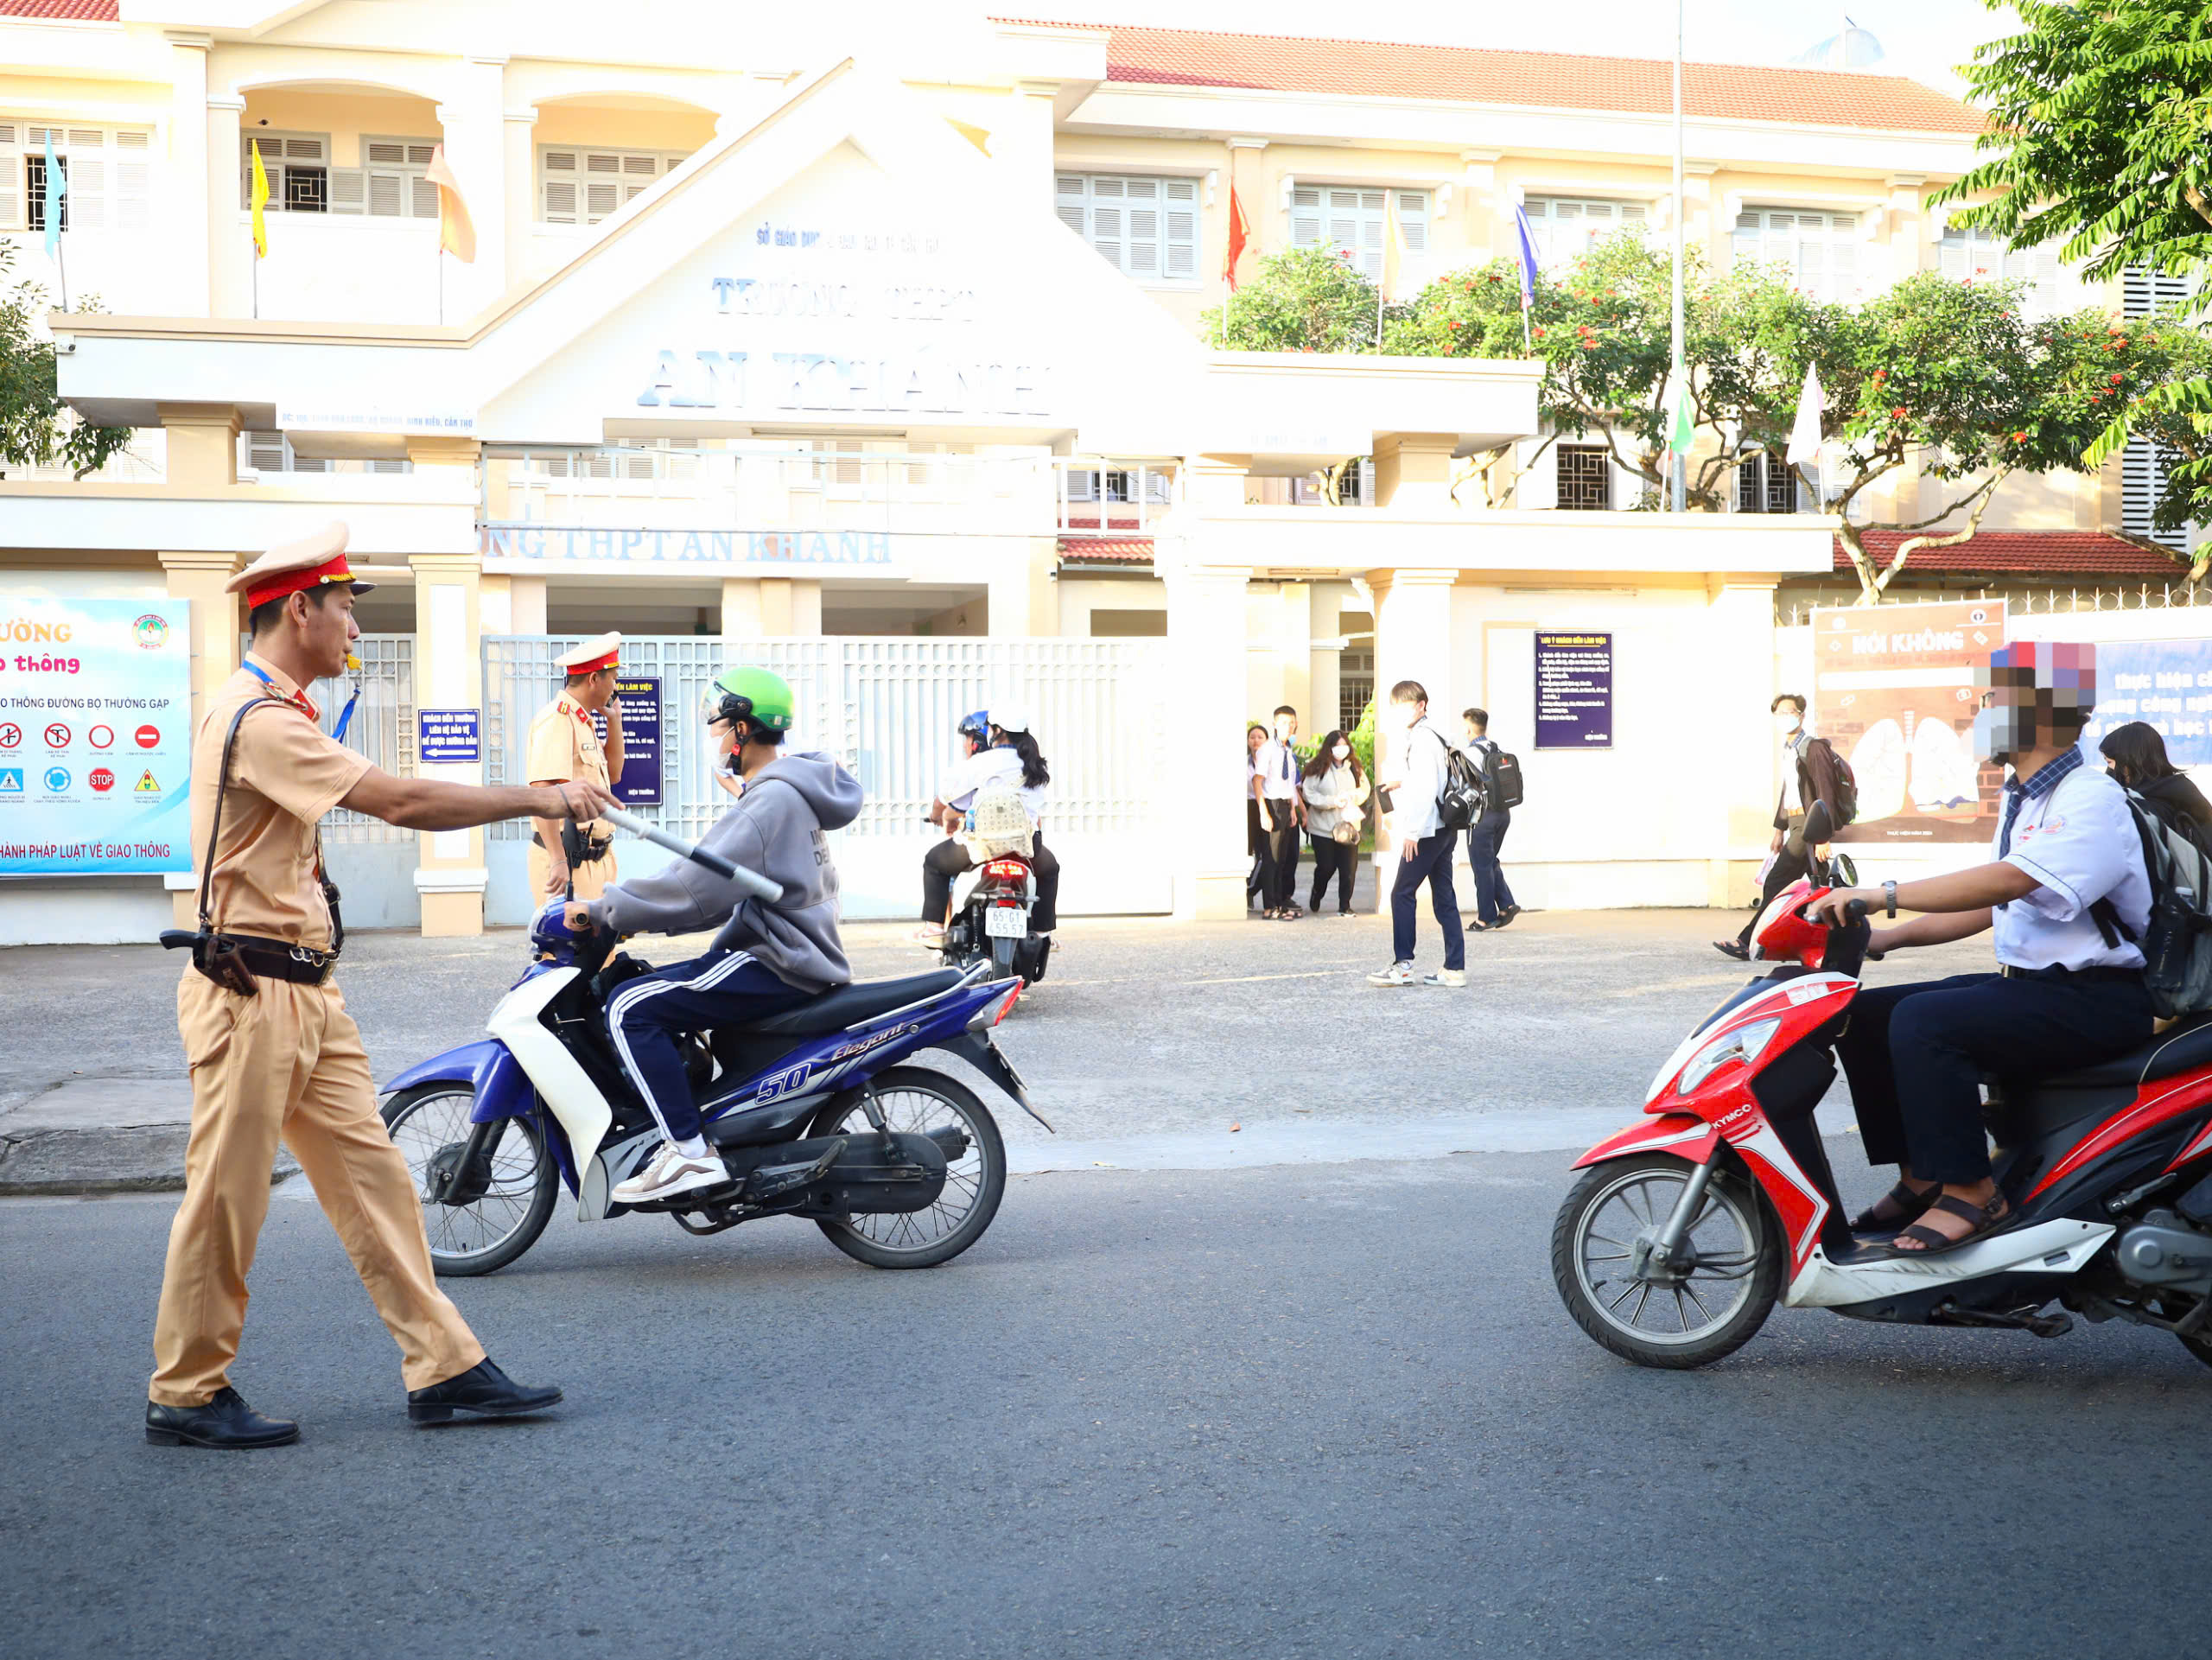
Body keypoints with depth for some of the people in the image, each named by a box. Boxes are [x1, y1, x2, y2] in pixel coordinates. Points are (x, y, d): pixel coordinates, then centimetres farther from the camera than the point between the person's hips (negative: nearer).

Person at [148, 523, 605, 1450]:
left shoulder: (275, 713, 17)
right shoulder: (256, 718, -18)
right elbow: (399, 802, -23)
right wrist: (537, 799, -17)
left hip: (306, 991, 10)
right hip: (250, 991, -10)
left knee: (372, 1175, 8)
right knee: (227, 1196, 0)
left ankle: (443, 1367, 11)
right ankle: (185, 1396, 14)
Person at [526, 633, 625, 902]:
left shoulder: (582, 721, 18)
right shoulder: (557, 719, -13)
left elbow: (614, 774, 28)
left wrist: (614, 720, 19)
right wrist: (558, 860, -31)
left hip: (596, 857, 10)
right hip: (567, 860, -10)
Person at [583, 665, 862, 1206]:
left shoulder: (772, 800, -16)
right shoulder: (787, 793, 17)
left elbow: (699, 885, -24)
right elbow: (724, 887, 24)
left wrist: (604, 911, -16)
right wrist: (637, 917, 19)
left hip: (779, 967, -11)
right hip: (791, 955, 11)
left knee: (630, 1009, -16)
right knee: (653, 992, 19)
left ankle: (690, 1153, -20)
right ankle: (680, 1133, 19)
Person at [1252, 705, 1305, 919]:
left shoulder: (1290, 752, 15)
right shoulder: (1267, 749, -9)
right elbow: (1257, 781, -14)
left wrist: (1293, 808, 15)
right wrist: (1264, 813, -19)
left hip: (1287, 807, 8)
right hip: (1272, 806, -8)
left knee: (1283, 858, 12)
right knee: (1272, 858, -7)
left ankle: (1282, 903, 18)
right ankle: (1269, 908, -5)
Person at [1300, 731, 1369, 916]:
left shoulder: (1355, 768, 7)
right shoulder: (1317, 769, -5)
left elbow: (1364, 789, 11)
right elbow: (1309, 793, -8)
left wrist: (1353, 796, -10)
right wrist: (1332, 801, -15)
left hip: (1348, 825, 3)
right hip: (1323, 828, -3)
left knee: (1348, 868, -1)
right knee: (1326, 867, 3)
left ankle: (1344, 906, 10)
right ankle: (1316, 897, 32)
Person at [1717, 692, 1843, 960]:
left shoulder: (1814, 748, -11)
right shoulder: (1789, 749, 16)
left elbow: (1825, 795, -16)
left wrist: (1822, 837, -21)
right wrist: (1779, 828, 22)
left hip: (1809, 826, -9)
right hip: (1796, 825, 9)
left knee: (1775, 883, -10)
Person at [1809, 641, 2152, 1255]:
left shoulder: (2092, 800, -15)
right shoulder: (2024, 800, 17)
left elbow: (2008, 881, -29)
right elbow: (1987, 907, 20)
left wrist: (1884, 895, -31)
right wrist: (1883, 939, 9)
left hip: (2096, 998, -10)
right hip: (2027, 984, 10)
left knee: (1923, 1021, -30)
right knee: (1862, 1015, 0)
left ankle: (1968, 1192, -24)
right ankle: (1920, 1178, 5)